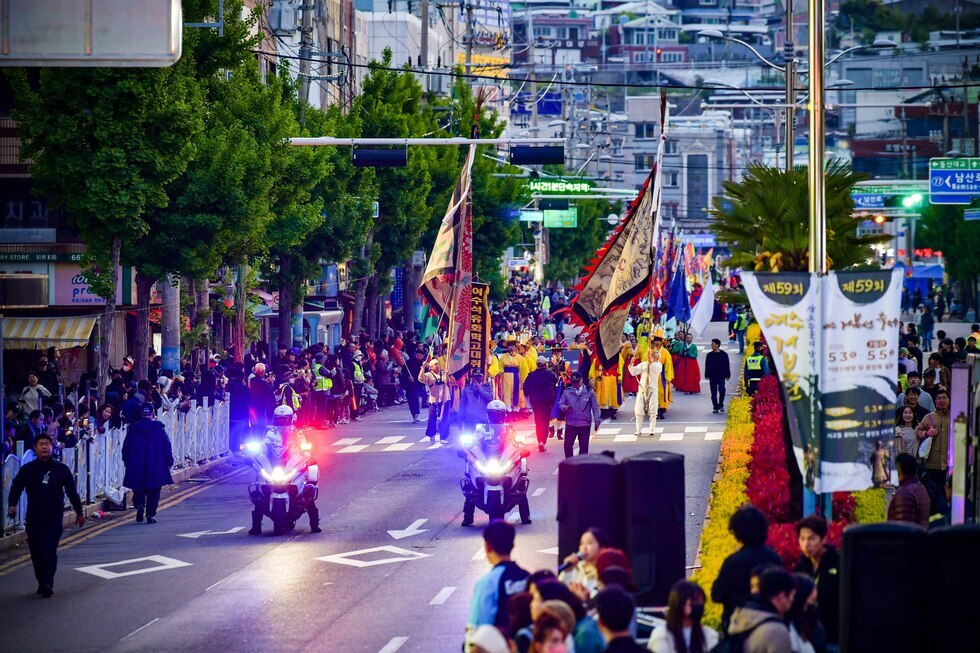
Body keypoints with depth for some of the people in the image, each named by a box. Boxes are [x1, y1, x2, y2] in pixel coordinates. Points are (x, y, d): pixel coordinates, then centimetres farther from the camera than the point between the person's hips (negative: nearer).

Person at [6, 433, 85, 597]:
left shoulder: (61, 469, 4)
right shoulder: (27, 469, 7)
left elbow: (72, 491, 10)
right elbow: (16, 487, 9)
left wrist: (79, 512, 13)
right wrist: (12, 505, -8)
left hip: (55, 517, -2)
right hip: (34, 518, 3)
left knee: (49, 550, -14)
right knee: (36, 551, 5)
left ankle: (48, 583, -20)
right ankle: (42, 582, 19)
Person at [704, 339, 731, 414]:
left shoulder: (724, 354, 0)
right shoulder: (709, 355, 5)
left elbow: (727, 365, 3)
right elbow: (707, 366, 6)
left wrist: (727, 375, 0)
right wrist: (707, 375, 0)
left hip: (721, 376, -2)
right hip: (712, 377, 2)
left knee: (721, 391, -10)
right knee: (714, 393, 3)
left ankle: (720, 405, 8)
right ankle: (715, 407, 10)